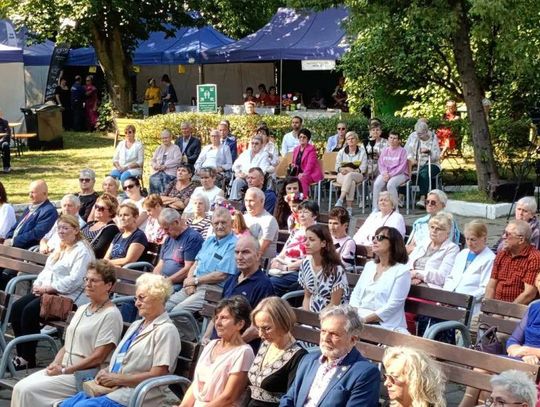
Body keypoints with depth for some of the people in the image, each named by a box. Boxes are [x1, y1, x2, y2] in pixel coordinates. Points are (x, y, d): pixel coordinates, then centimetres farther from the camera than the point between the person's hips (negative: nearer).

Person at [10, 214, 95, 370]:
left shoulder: (82, 250, -8)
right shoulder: (60, 249, 22)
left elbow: (74, 280, -18)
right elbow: (47, 270, 22)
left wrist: (48, 288, -18)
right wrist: (38, 284, 0)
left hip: (69, 296, -9)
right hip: (47, 291, 9)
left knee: (30, 310, -27)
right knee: (16, 307, -13)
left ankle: (28, 360, -17)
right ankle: (21, 355, -12)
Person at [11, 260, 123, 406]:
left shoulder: (111, 314, -10)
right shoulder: (82, 309, 17)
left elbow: (98, 357, -15)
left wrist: (64, 370, -13)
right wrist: (55, 364, -2)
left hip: (84, 376, -8)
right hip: (61, 369, 8)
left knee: (28, 391, -20)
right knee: (20, 388, -11)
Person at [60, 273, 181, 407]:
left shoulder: (166, 330, -8)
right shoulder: (136, 325, 21)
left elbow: (157, 375, -16)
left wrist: (117, 379, -14)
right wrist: (105, 372, 2)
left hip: (134, 396, -9)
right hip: (113, 388, 9)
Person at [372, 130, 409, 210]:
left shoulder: (402, 151, 1)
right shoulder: (384, 150, 15)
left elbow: (402, 167, -8)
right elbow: (380, 164, 10)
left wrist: (390, 175, -18)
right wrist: (384, 173, -11)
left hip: (399, 174, -4)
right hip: (385, 174, 4)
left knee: (390, 184, -36)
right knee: (376, 184, -27)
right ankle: (375, 208, -23)